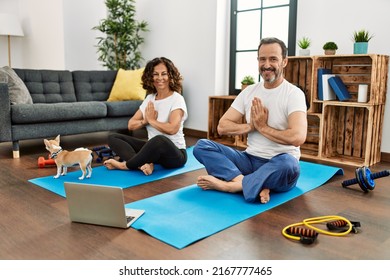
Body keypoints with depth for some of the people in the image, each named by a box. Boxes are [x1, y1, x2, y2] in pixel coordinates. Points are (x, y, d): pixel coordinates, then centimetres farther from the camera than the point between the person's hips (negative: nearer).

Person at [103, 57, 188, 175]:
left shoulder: (177, 99, -10)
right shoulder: (149, 98, 10)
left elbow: (172, 129, -26)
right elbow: (131, 125, 9)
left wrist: (151, 120, -11)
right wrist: (145, 121, -12)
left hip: (175, 154, -7)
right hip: (153, 149, 7)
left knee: (159, 140, -41)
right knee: (113, 138, -3)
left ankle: (124, 165, -18)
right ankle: (144, 164, -29)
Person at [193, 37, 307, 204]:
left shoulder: (294, 94, -9)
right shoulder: (249, 92, 7)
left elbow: (297, 137, -25)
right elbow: (222, 127, 3)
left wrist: (262, 127, -13)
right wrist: (251, 126, -12)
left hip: (279, 163, -5)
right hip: (250, 159, 5)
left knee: (288, 165, -41)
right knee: (202, 145, -13)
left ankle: (229, 185, -27)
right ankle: (255, 186, -30)